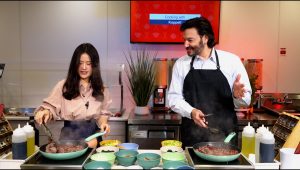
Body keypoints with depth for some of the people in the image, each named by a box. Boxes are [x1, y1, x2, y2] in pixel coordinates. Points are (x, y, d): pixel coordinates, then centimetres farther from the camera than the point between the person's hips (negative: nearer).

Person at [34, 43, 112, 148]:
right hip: (69, 138, -1)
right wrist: (45, 112, -19)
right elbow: (51, 107, 1)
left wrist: (103, 123, -7)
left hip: (92, 138, 1)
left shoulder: (101, 89, 6)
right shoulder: (63, 86, 0)